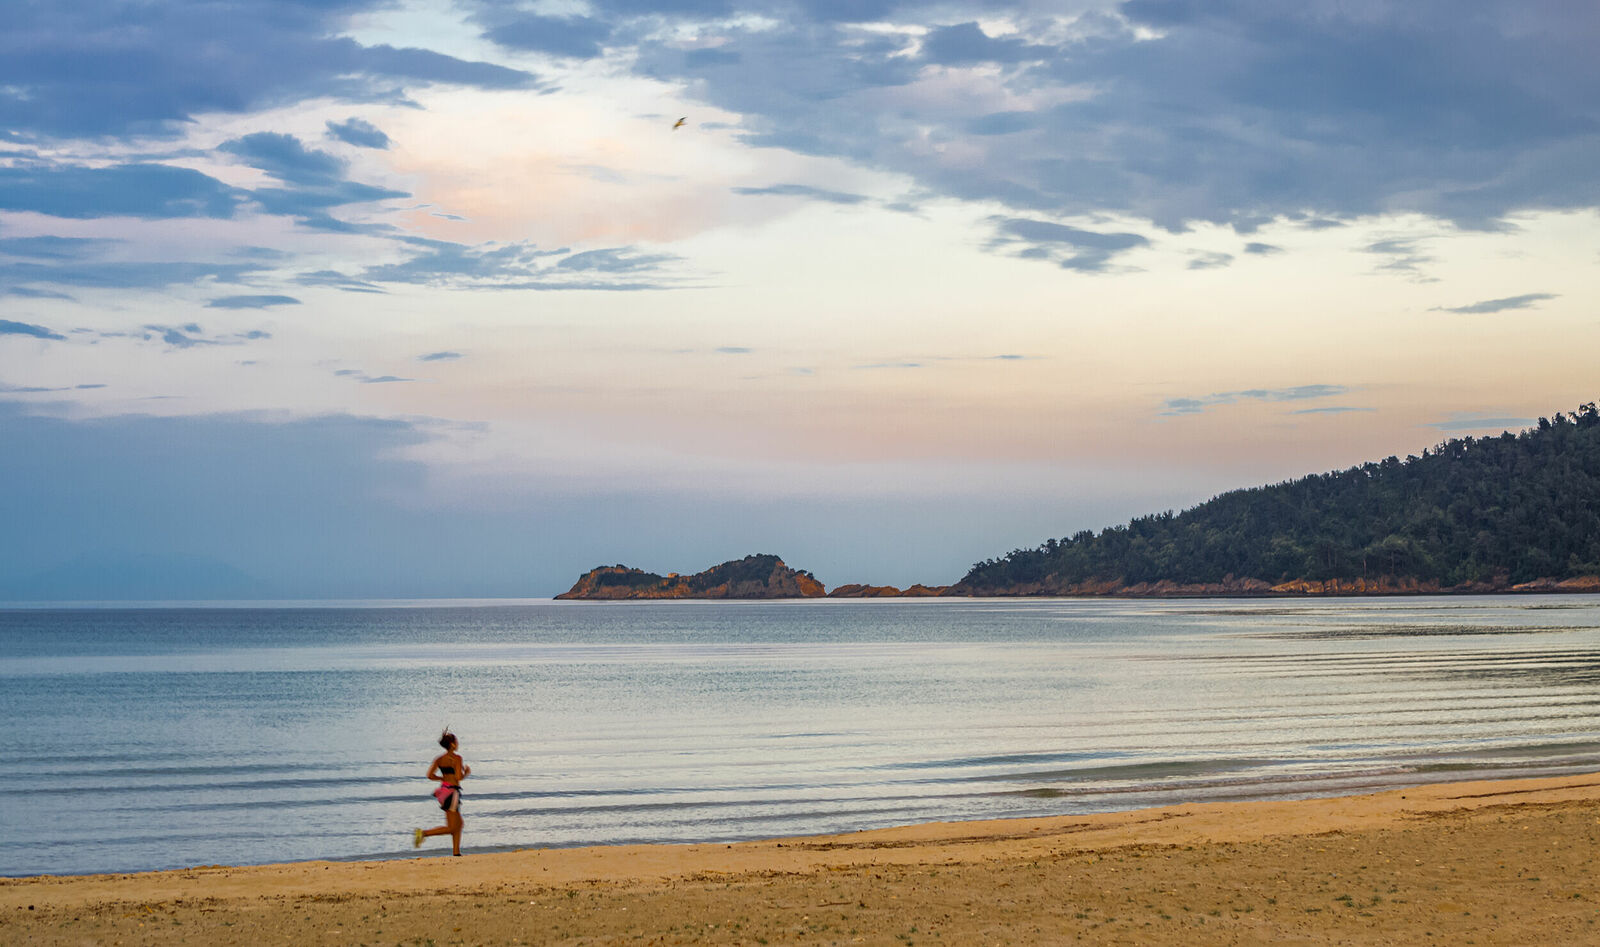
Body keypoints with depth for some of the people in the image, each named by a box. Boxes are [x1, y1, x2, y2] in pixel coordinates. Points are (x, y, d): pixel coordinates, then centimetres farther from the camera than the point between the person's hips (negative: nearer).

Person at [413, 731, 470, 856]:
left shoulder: (439, 758, 8)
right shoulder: (457, 758, -13)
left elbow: (430, 775, 4)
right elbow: (459, 777, -21)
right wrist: (467, 772, -1)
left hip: (443, 789, 9)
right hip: (452, 791, -9)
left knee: (459, 823, 18)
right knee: (451, 828, -4)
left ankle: (456, 853, 18)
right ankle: (423, 833, -16)